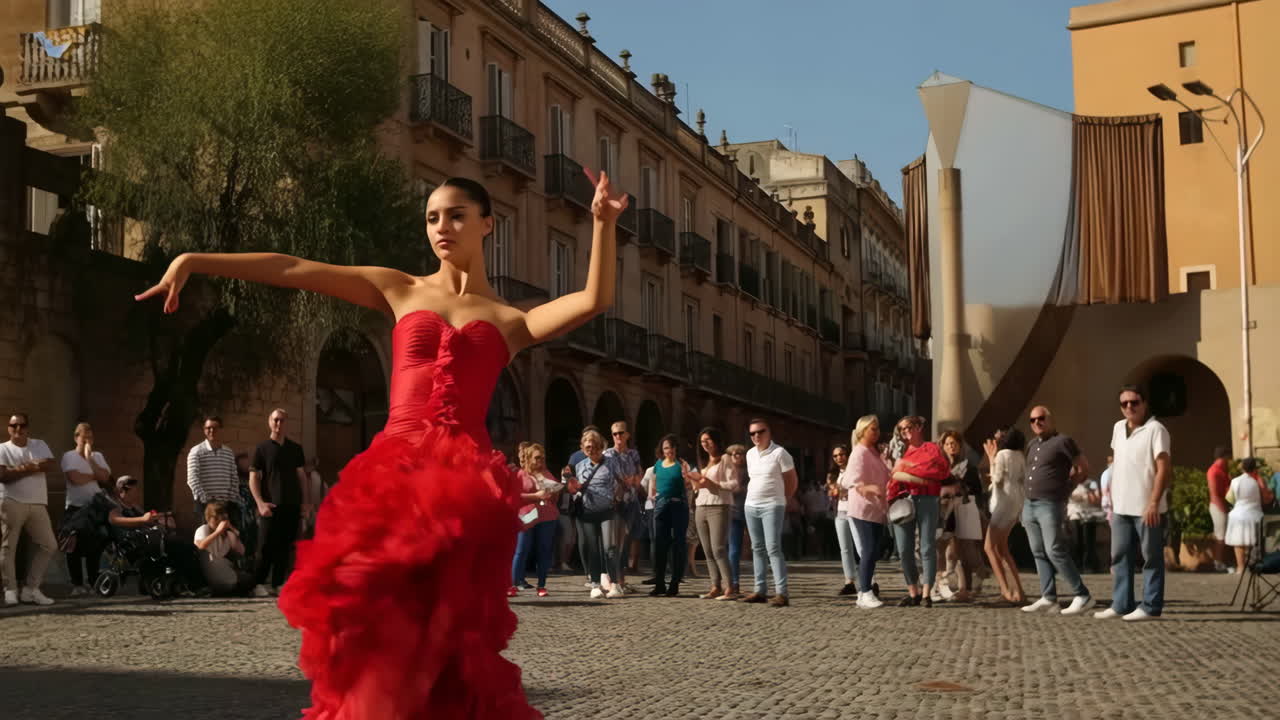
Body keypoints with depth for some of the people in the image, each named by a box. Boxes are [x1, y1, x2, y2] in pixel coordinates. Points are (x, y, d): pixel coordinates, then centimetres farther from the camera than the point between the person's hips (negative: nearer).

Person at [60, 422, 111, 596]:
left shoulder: (98, 456, 12)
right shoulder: (69, 456, -2)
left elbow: (105, 477, -4)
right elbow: (75, 478, -18)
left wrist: (89, 458, -8)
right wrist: (96, 476, -4)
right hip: (75, 508, -4)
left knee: (95, 547, 5)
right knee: (76, 548, -2)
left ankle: (93, 582, 13)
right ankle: (77, 584, 4)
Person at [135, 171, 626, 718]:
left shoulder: (510, 320, 13)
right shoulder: (400, 291, 14)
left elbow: (594, 301, -2)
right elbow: (293, 271, 8)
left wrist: (602, 223, -13)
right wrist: (194, 261, 5)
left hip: (466, 485, 0)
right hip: (392, 474, 1)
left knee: (448, 643, 2)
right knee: (383, 639, -2)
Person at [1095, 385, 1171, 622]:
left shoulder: (1155, 429, -10)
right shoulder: (1118, 428, 12)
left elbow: (1164, 468, -15)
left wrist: (1154, 502, -21)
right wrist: (1112, 499, 17)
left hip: (1147, 509, -7)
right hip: (1121, 507, 7)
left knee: (1151, 558, 1)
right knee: (1120, 557, 9)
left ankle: (1150, 607, 4)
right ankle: (1121, 605, 15)